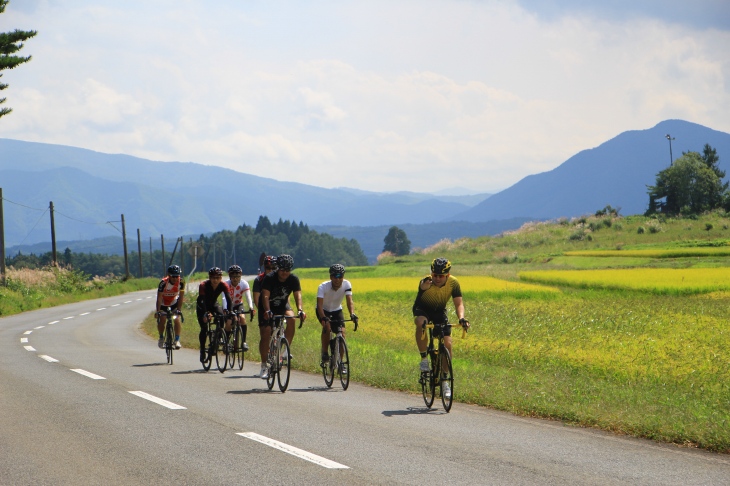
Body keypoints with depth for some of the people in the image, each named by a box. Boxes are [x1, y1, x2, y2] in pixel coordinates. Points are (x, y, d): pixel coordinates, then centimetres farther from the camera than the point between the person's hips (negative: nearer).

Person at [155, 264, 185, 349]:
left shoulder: (181, 282, -24)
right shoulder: (163, 283, -30)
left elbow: (181, 297, -18)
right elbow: (159, 298, -27)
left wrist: (179, 309, -25)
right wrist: (157, 311, -31)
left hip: (174, 303, 1)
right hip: (163, 304, -1)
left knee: (177, 320, -17)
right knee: (161, 320, -9)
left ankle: (177, 340, -9)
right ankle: (161, 338, 16)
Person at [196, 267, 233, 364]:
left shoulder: (224, 285, -25)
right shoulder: (203, 285, -32)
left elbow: (229, 299, -32)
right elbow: (201, 300, -40)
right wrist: (205, 313, -55)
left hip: (214, 304, 3)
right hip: (203, 307, -3)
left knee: (223, 319, -24)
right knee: (204, 328, -17)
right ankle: (202, 351, -5)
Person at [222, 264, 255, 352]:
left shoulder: (244, 284, -22)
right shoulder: (226, 284, -25)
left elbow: (248, 297, -33)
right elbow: (224, 298, -38)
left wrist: (251, 308, -52)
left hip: (238, 305, 0)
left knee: (242, 318, -26)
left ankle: (244, 342, -18)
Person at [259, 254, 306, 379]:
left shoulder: (294, 279, -17)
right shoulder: (269, 278, -25)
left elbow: (298, 295, -27)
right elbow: (265, 296, -35)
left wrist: (300, 310, -46)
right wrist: (267, 311, -52)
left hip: (282, 306, 2)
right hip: (268, 308, -2)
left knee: (291, 319, -30)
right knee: (266, 334, -12)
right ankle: (264, 366, 1)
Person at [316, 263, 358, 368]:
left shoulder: (346, 285, -24)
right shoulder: (323, 287, -31)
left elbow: (349, 301, -32)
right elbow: (319, 304, -40)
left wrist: (352, 314, -51)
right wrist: (323, 318, -57)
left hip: (336, 310, 3)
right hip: (324, 310, -3)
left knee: (342, 333, -15)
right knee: (327, 327, -32)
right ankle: (324, 354, -15)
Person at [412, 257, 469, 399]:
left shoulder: (453, 283, -23)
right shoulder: (426, 282, -32)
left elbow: (459, 303, -22)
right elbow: (423, 286, -57)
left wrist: (461, 318, -42)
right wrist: (425, 285, -82)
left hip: (440, 312, 3)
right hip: (423, 310, -3)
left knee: (447, 344, -12)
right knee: (421, 323, -38)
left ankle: (444, 381, 6)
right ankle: (424, 358, -18)